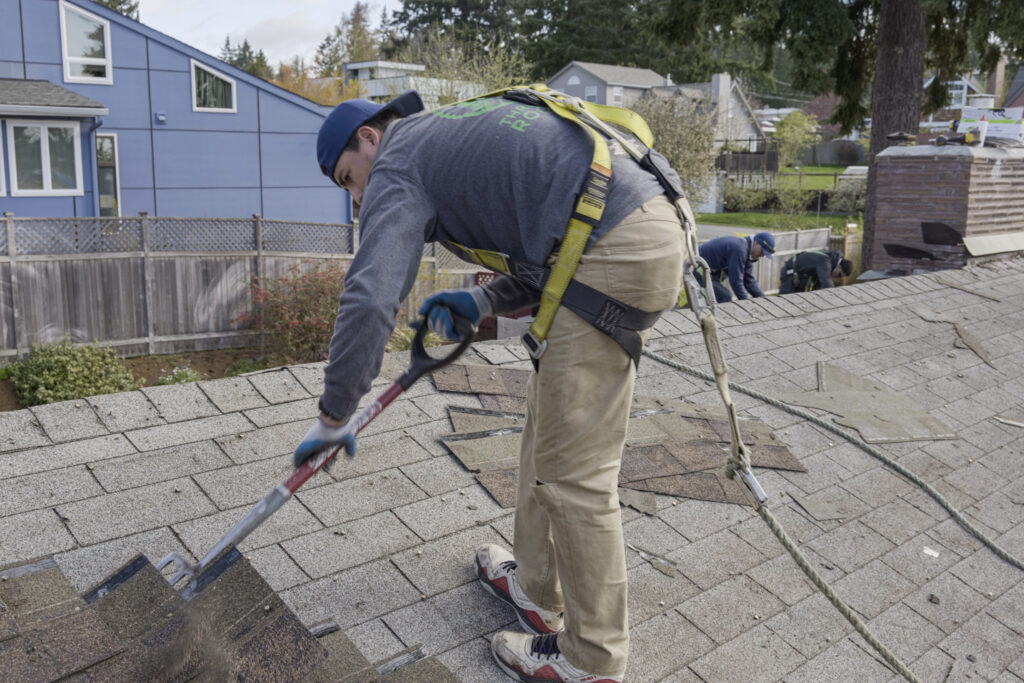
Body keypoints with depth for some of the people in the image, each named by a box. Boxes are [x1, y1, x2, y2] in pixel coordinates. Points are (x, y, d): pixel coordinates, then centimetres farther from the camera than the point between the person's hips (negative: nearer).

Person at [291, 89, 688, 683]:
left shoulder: (398, 162, 2)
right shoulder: (458, 130, 29)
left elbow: (369, 299, -13)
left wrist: (334, 417, -1)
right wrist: (485, 302, 16)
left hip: (617, 251, -10)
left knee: (573, 470, -1)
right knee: (550, 436, 19)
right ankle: (536, 591, 34)